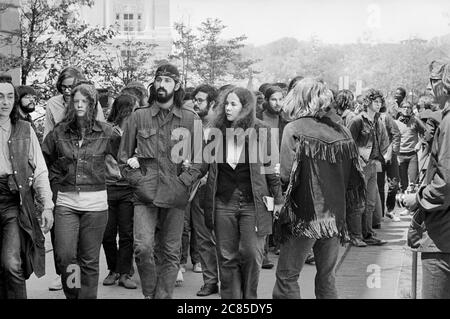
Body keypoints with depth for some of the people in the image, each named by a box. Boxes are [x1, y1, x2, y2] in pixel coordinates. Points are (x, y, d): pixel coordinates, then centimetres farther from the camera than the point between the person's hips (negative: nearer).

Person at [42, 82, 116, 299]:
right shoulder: (59, 132, 5)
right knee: (65, 256, -6)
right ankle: (72, 294, 16)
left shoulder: (105, 133, 1)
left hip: (95, 202, -1)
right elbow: (43, 160, 15)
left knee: (89, 260, 4)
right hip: (66, 201, 1)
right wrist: (55, 181, 9)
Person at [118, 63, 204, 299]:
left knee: (170, 253, 4)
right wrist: (137, 180, -1)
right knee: (143, 247, -14)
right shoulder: (138, 117, 7)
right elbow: (123, 157, 11)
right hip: (145, 194, 0)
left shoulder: (191, 119, 6)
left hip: (175, 196, 1)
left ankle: (163, 295, 16)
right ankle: (149, 293, 8)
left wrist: (185, 181, -4)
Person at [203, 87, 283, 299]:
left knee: (251, 253, -1)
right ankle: (229, 297, 15)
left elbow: (271, 166, 2)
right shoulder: (217, 130, 7)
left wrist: (277, 198, 3)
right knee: (227, 257, 5)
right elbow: (207, 164, 15)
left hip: (253, 202, -3)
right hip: (223, 202, 3)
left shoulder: (260, 132, -1)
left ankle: (249, 296, 17)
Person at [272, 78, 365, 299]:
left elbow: (287, 175, -15)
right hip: (335, 216, 5)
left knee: (287, 277, 4)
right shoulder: (341, 132, 2)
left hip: (304, 216, -5)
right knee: (326, 278, 17)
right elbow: (353, 179, 6)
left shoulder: (294, 130, -9)